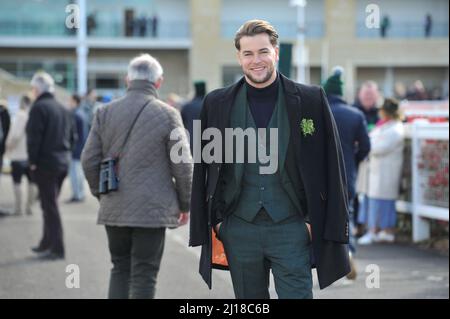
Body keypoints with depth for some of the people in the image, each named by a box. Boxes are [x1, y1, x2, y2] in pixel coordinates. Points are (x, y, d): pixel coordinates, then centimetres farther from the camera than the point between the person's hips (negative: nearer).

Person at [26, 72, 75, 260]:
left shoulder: (39, 108, -12)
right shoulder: (63, 109, 14)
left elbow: (34, 137, -17)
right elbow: (72, 136, 17)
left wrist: (33, 161, -12)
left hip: (45, 163, -8)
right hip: (63, 163, 8)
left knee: (50, 205, -5)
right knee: (51, 204, 18)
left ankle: (57, 249, -6)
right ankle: (47, 244, 27)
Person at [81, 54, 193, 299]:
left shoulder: (105, 113, 4)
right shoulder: (167, 115, -6)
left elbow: (89, 160, 4)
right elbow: (182, 165, -6)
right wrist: (185, 204, 6)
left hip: (113, 208, 3)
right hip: (152, 209, -3)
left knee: (120, 269, 17)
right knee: (144, 274, 2)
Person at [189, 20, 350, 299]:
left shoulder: (311, 100, -1)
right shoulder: (217, 104, 4)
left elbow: (331, 167, 1)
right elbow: (204, 168, 8)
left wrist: (316, 222, -3)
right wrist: (215, 221, 3)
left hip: (292, 227, -2)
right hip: (239, 229, 2)